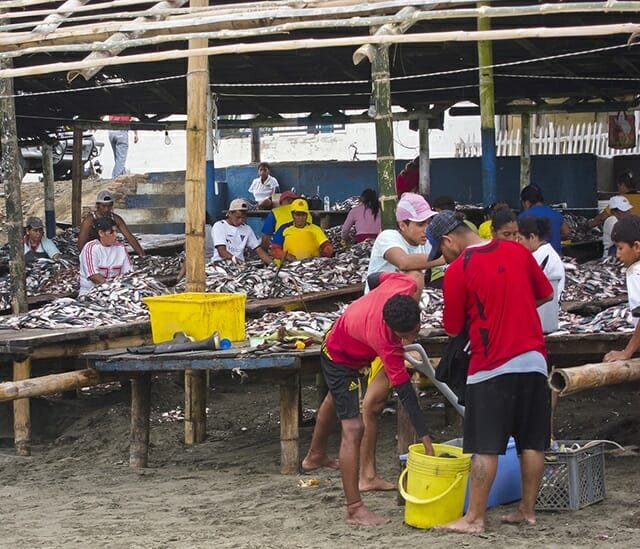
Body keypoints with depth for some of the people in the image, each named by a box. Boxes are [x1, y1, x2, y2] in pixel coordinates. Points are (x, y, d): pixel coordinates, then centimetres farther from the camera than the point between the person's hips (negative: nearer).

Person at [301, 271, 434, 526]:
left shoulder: (405, 284, -36)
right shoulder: (384, 340, -47)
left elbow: (378, 278, -10)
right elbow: (405, 392, -43)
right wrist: (426, 439, -40)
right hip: (340, 359, -9)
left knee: (335, 399, 32)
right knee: (353, 428, -17)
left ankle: (315, 455, 59)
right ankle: (354, 509, -15)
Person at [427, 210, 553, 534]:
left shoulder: (457, 270, -10)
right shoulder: (518, 251, 5)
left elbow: (452, 329, -2)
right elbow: (546, 294, 16)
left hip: (491, 366, -5)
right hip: (534, 360, 6)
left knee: (485, 448, -3)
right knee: (532, 443, 10)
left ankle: (474, 519, 0)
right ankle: (528, 510, 17)